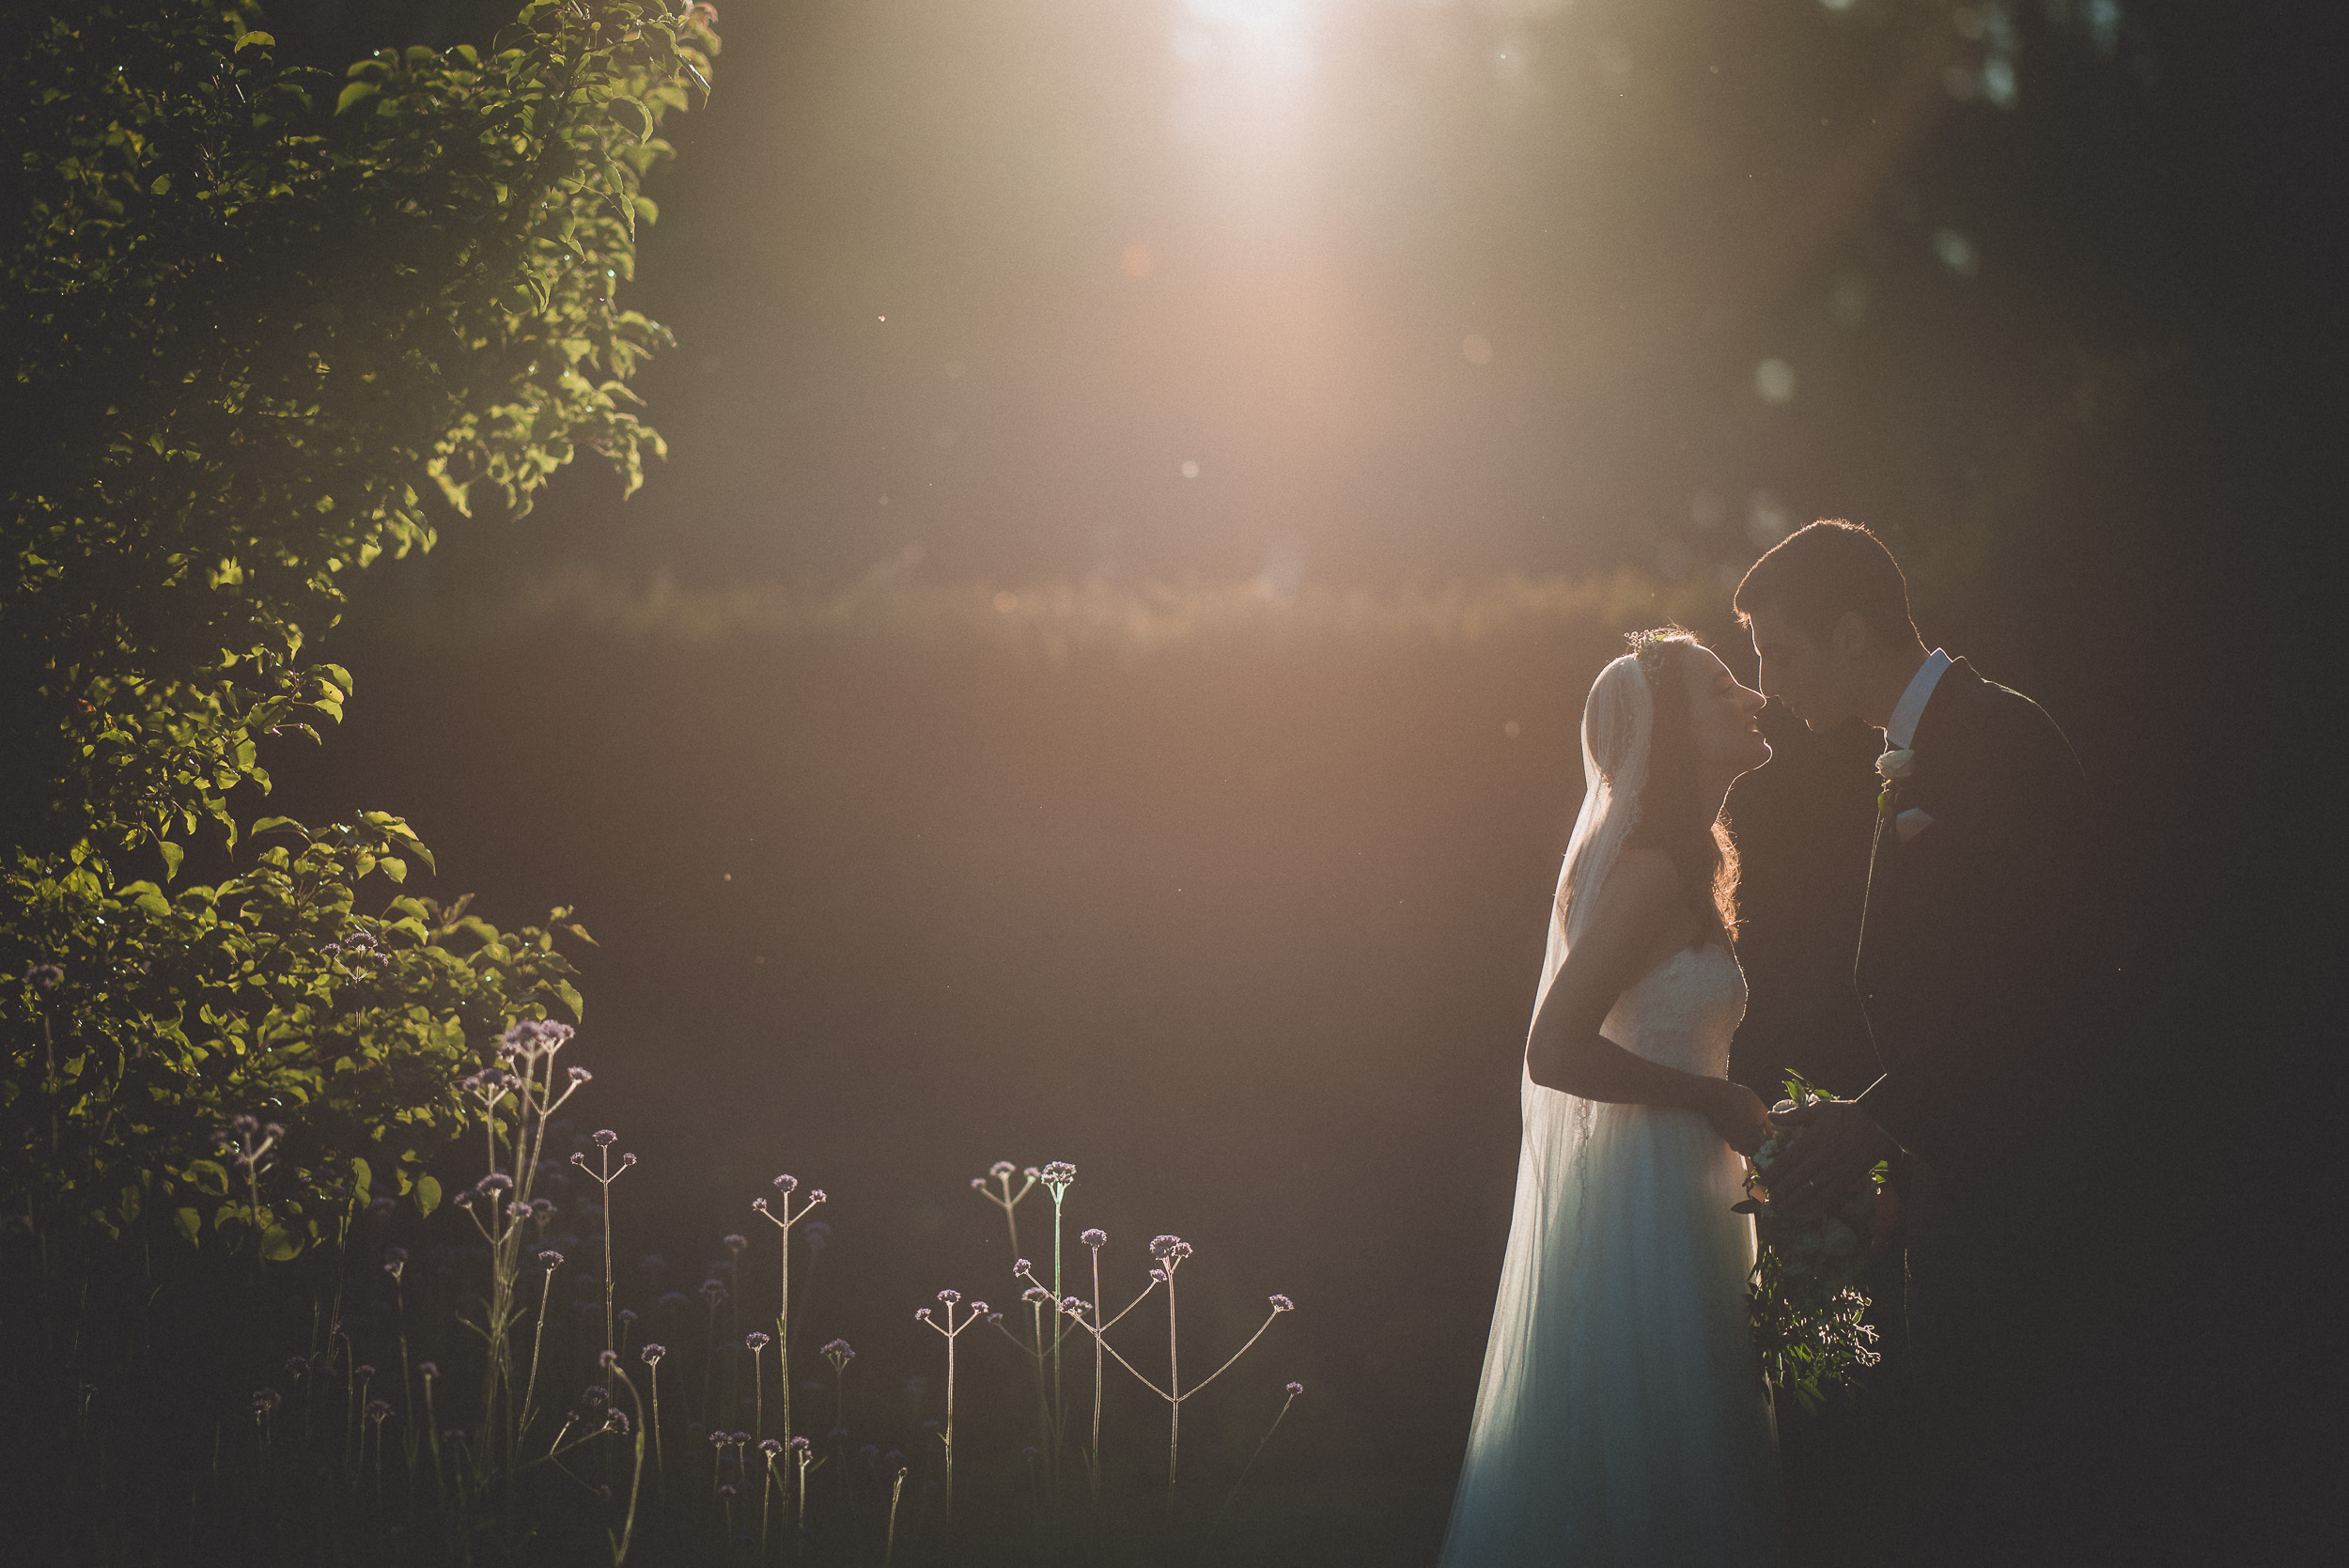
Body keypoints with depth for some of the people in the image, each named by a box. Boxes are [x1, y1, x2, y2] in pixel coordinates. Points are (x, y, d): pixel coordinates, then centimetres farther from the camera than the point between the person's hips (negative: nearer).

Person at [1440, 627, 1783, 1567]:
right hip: (1641, 1199, -10)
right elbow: (1556, 1049, -25)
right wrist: (1716, 1101, -16)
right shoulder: (1650, 868, -17)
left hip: (1676, 1193, 10)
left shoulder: (1685, 862, 14)